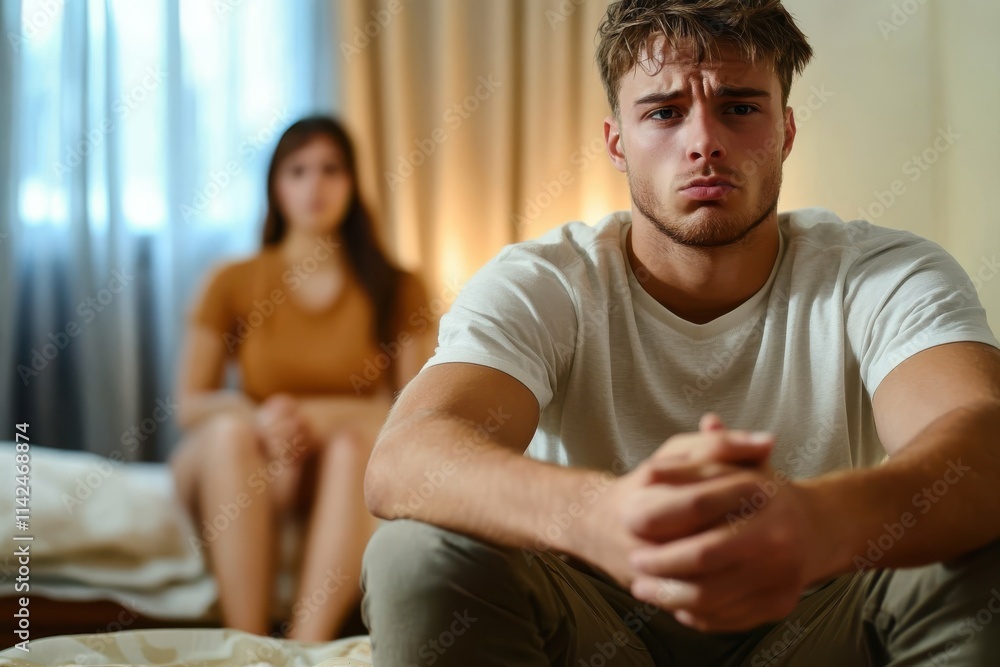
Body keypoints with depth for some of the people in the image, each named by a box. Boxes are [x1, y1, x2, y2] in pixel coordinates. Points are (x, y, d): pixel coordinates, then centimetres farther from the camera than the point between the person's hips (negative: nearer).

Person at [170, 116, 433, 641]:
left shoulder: (395, 290, 3)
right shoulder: (234, 283, 4)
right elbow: (190, 404, 3)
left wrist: (323, 414, -19)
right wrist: (254, 415, -19)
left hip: (341, 477, 0)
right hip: (245, 466, 1)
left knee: (356, 442, -34)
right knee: (228, 430, -33)